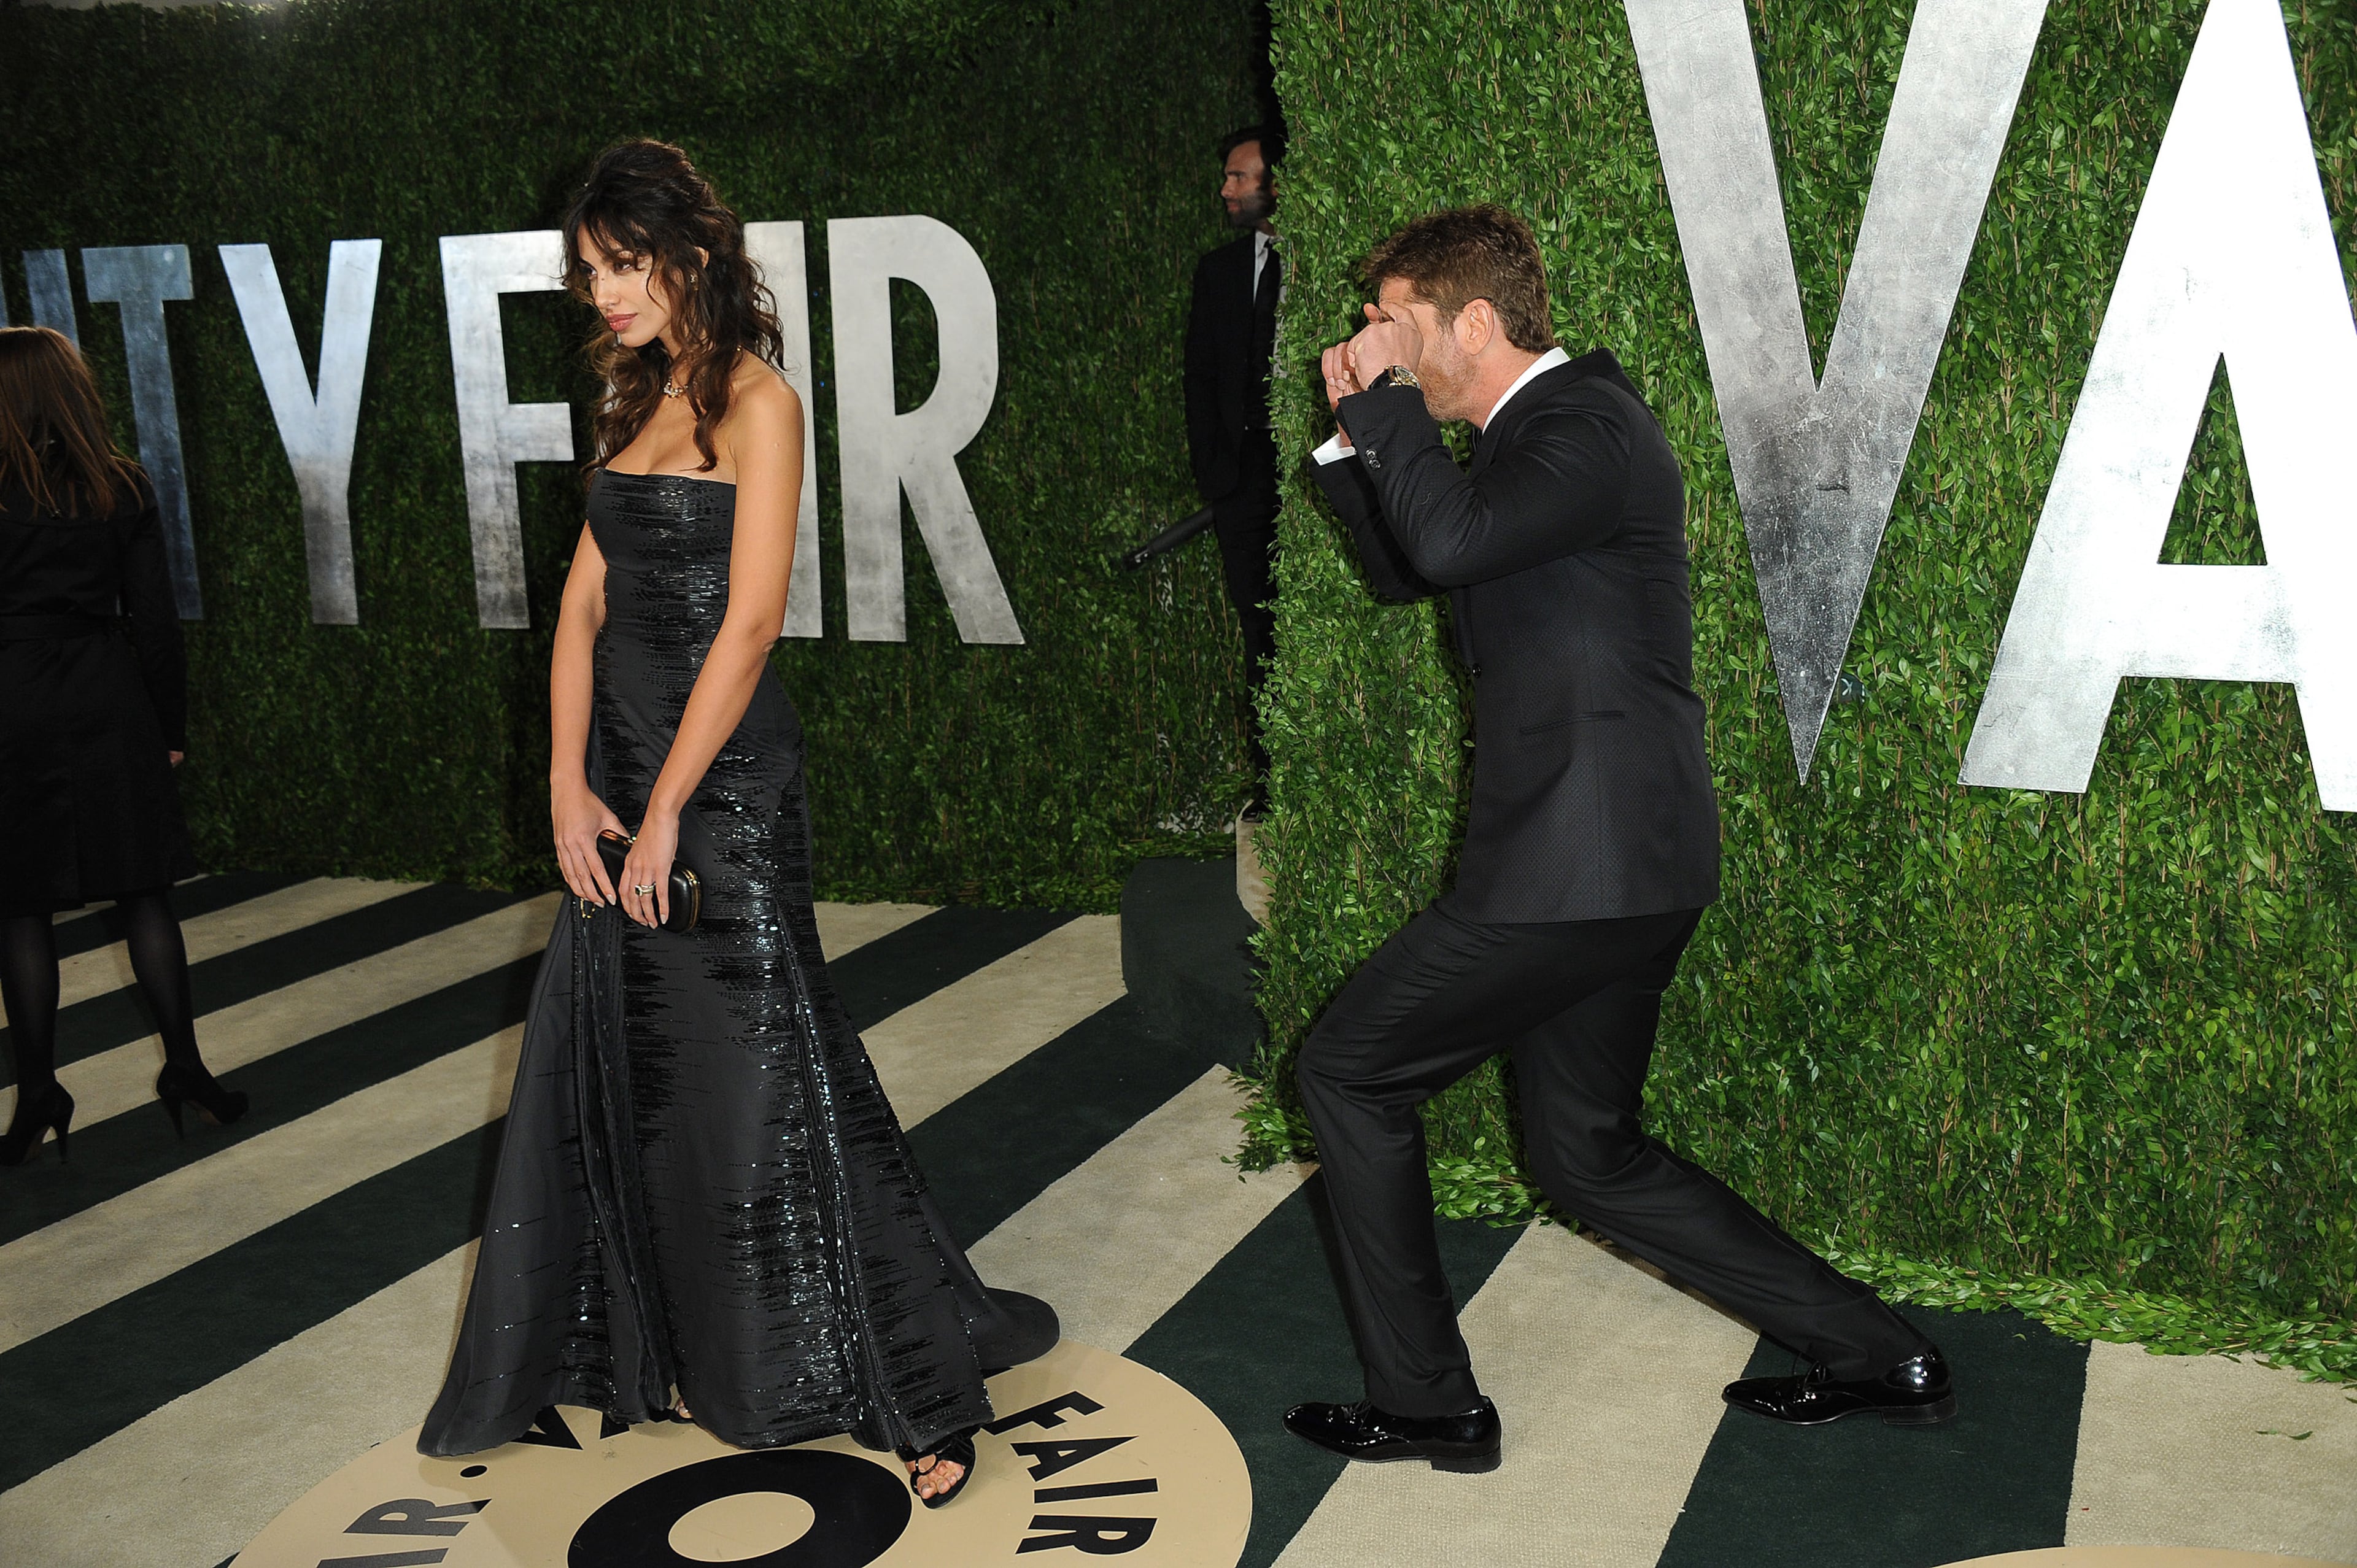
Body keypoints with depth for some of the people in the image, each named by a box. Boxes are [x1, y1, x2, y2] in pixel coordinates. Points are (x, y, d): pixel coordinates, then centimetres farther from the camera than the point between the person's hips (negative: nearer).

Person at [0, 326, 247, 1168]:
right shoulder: (120, 488, 0)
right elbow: (153, 618, 2)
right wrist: (170, 726, 9)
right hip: (110, 708, 3)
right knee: (142, 892, 9)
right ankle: (183, 1067, 13)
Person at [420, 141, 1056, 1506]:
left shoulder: (758, 403, -10)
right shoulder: (639, 404, 13)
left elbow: (749, 623, -16)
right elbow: (587, 601, 10)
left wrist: (666, 807, -15)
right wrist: (570, 781, 0)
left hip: (728, 774, -8)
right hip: (622, 760, 8)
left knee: (758, 1074, -5)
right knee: (607, 1063, 15)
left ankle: (921, 1383, 9)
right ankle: (635, 1352, 33)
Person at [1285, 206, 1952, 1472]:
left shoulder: (1589, 427, -14)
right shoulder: (1538, 428, 17)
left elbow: (1451, 541, -33)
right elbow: (1403, 569, 26)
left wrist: (1391, 393, -18)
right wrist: (1355, 428, 13)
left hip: (1577, 866, -10)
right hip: (1620, 859, 10)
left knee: (1347, 1073, 2)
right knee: (1586, 1152, 18)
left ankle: (1423, 1403, 12)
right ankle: (1875, 1355, 23)